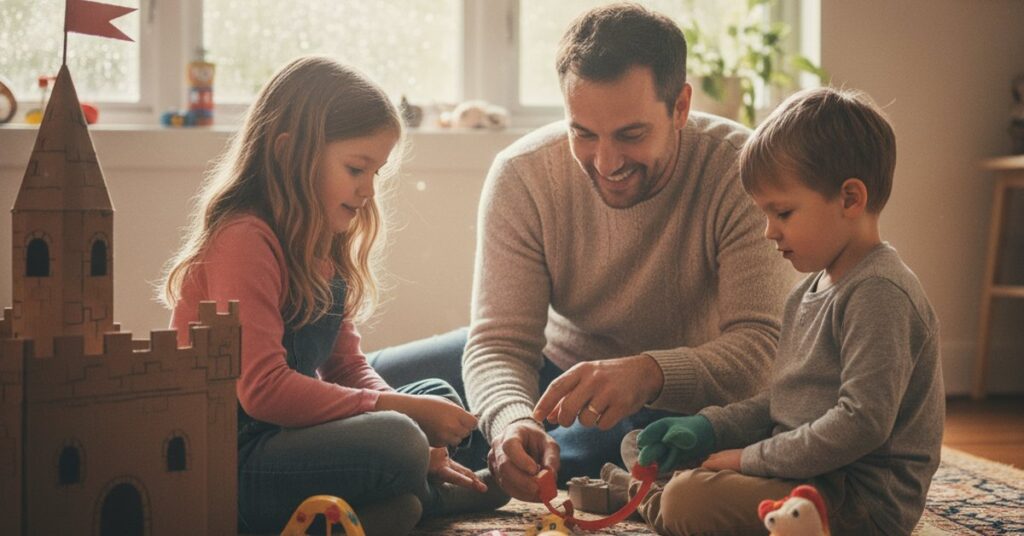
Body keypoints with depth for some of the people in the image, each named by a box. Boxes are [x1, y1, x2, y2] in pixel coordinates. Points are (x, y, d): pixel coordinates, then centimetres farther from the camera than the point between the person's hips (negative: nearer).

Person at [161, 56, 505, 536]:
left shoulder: (323, 245, 12)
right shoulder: (244, 240, -17)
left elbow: (347, 365, 12)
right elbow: (263, 389, -26)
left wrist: (419, 441, -4)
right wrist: (402, 411, -22)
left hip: (290, 432, 10)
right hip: (229, 458, -10)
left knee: (439, 397, 14)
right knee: (393, 444, -30)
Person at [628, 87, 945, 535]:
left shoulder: (880, 294, -18)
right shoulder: (810, 291, 15)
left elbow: (863, 421, -25)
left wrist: (755, 457, -19)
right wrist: (708, 429, 5)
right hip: (814, 476, 11)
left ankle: (649, 500, -4)